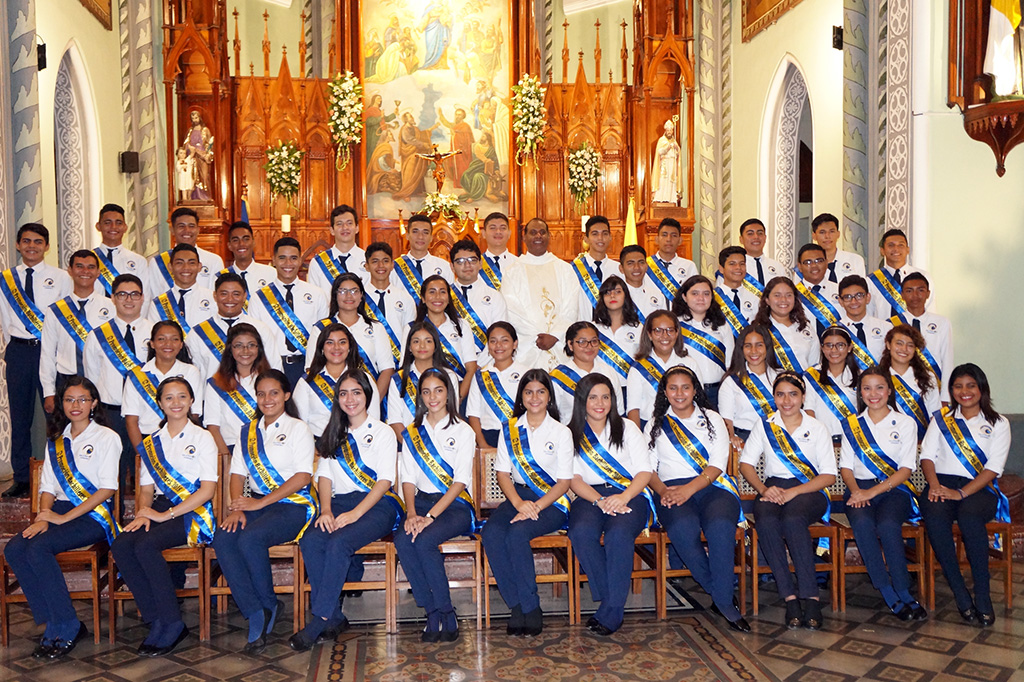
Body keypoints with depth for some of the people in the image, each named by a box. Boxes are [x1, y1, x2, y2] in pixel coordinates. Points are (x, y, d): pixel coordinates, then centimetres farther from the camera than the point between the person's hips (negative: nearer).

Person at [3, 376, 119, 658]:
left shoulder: (106, 437, -1)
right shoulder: (56, 440, 18)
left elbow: (107, 489, -8)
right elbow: (48, 487, 14)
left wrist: (64, 518, -14)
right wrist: (42, 517, -7)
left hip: (93, 515, -6)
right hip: (59, 510, 6)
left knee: (38, 548, -28)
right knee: (14, 550, -21)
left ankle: (65, 628, -16)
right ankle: (54, 624, -13)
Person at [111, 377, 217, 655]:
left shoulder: (202, 437, 2)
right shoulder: (151, 443, 18)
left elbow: (207, 489, -7)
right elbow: (147, 488, 16)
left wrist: (166, 515, -14)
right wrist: (142, 513, -7)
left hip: (193, 511, -5)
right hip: (160, 508, 5)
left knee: (145, 545, -30)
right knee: (120, 546, -23)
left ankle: (171, 623, -17)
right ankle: (157, 621, -15)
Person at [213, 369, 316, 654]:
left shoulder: (298, 429, 2)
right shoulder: (247, 432, 19)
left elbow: (302, 477, -8)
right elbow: (237, 474, 12)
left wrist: (260, 503, -15)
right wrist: (236, 508, -9)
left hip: (293, 504, -5)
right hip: (257, 503, 5)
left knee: (250, 539, -31)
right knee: (222, 539, -25)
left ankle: (268, 607, -8)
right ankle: (255, 615, -21)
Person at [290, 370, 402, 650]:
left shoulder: (382, 432, 6)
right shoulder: (334, 435, 22)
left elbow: (384, 481, -4)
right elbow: (324, 476, 14)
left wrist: (355, 513, -17)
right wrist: (326, 510, -6)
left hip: (377, 504, -4)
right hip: (339, 502, 4)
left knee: (339, 542, -32)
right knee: (310, 540, -26)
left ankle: (320, 620, -25)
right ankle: (335, 617, -19)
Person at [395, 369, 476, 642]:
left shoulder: (462, 431, 2)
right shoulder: (411, 433, 14)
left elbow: (460, 481, -7)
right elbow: (408, 478, 8)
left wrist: (431, 516, -18)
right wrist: (411, 513, -11)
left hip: (455, 505, -3)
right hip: (421, 501, 4)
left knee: (424, 540, -31)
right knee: (402, 540, -27)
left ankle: (444, 612, -15)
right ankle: (434, 613, -16)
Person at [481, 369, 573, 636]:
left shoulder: (561, 432, 3)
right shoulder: (509, 429, 11)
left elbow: (564, 481, -2)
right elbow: (502, 472, 6)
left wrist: (536, 507, -17)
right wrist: (519, 503, -12)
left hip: (552, 502, -3)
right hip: (517, 496, 3)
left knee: (517, 533, -32)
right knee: (491, 533, -27)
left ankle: (531, 609, -18)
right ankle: (517, 606, -17)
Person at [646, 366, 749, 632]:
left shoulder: (712, 419, 17)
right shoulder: (656, 425, 20)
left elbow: (717, 464, 4)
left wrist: (689, 489, -13)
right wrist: (663, 490, -10)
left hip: (713, 486, 0)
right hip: (672, 488, 0)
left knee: (720, 527, -35)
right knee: (682, 529, -34)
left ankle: (723, 600, -22)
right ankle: (722, 595, -17)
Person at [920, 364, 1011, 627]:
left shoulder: (998, 423, 11)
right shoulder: (940, 420, 20)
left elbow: (994, 467, -1)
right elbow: (927, 456, 9)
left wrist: (962, 492, -16)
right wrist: (934, 484, -13)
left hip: (980, 487, -2)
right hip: (943, 483, 2)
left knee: (969, 514, -37)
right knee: (934, 513, -34)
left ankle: (983, 597, -26)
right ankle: (960, 595, -25)